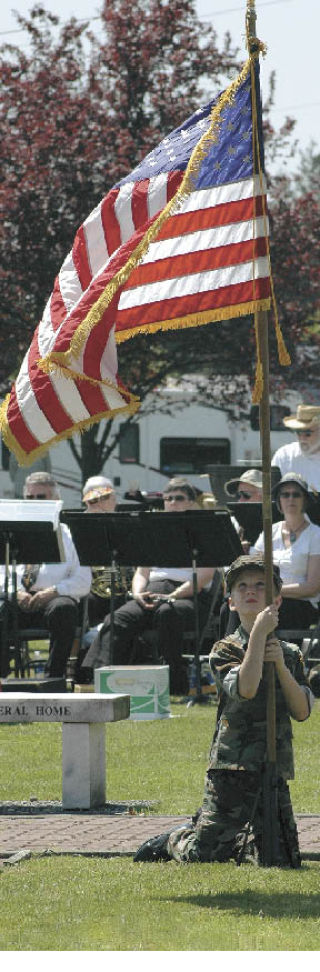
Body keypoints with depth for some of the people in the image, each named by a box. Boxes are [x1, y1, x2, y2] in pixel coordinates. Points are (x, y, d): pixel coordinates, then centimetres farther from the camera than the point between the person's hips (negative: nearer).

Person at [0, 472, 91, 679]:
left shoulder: (70, 536, 18)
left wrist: (53, 591, -12)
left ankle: (55, 675, -33)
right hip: (18, 600, 1)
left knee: (64, 609, -38)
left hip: (54, 600, -1)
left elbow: (83, 583, 7)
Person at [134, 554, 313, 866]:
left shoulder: (290, 654, 11)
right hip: (231, 767, -4)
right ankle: (169, 843, 29)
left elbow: (302, 712, 1)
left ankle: (241, 844, 30)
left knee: (280, 861, -1)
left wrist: (280, 665, -9)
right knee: (201, 855, -5)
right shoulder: (225, 650, -2)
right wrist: (260, 632, -20)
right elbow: (246, 688, -22)